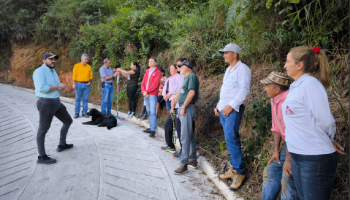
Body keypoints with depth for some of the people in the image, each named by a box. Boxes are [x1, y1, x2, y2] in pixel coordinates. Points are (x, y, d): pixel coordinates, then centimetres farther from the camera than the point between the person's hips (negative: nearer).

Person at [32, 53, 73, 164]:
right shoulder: (39, 71, -11)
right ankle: (42, 157, 6)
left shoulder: (53, 71, 17)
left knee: (68, 121, 18)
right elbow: (41, 88, -24)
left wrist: (61, 86, -2)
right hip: (46, 103, -10)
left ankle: (62, 145, 33)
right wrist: (57, 87, -13)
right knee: (43, 130, -2)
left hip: (56, 102, 10)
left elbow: (57, 87, 22)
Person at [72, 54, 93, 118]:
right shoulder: (77, 66, 1)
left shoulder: (89, 66, 10)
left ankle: (84, 113, 10)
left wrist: (90, 81, -3)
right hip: (79, 84, -3)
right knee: (78, 99, 2)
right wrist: (74, 83, -10)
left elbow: (91, 75, 13)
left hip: (86, 85, 3)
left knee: (85, 99, 4)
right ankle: (77, 113, 8)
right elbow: (74, 75, -3)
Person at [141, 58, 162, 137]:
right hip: (145, 95, 7)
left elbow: (155, 84, -11)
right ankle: (151, 127, 16)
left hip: (152, 94, -7)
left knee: (152, 112, -11)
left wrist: (147, 91, -12)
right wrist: (143, 91, -4)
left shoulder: (158, 72, 0)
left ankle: (153, 130, -12)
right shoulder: (147, 72, 20)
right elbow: (143, 83, 14)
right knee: (149, 112, 10)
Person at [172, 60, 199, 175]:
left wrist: (183, 107, -20)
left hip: (187, 108, -10)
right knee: (190, 135, 13)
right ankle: (193, 161, 22)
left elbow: (192, 92, -21)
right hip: (183, 108, 10)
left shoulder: (192, 76, -10)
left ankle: (184, 164, -7)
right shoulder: (187, 77, 20)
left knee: (185, 136, -10)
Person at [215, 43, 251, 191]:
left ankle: (239, 172, -2)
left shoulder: (242, 69, -8)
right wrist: (218, 105, 16)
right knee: (230, 139, 10)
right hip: (223, 109, 9)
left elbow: (244, 90, -18)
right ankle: (234, 168, 18)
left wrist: (231, 106, -21)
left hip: (233, 110, -8)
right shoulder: (228, 69, 20)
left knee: (231, 139, -13)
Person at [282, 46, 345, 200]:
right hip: (298, 155, 9)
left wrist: (328, 141, -1)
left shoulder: (310, 84, -18)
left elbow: (324, 120, -19)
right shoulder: (296, 86, 9)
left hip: (315, 158, -8)